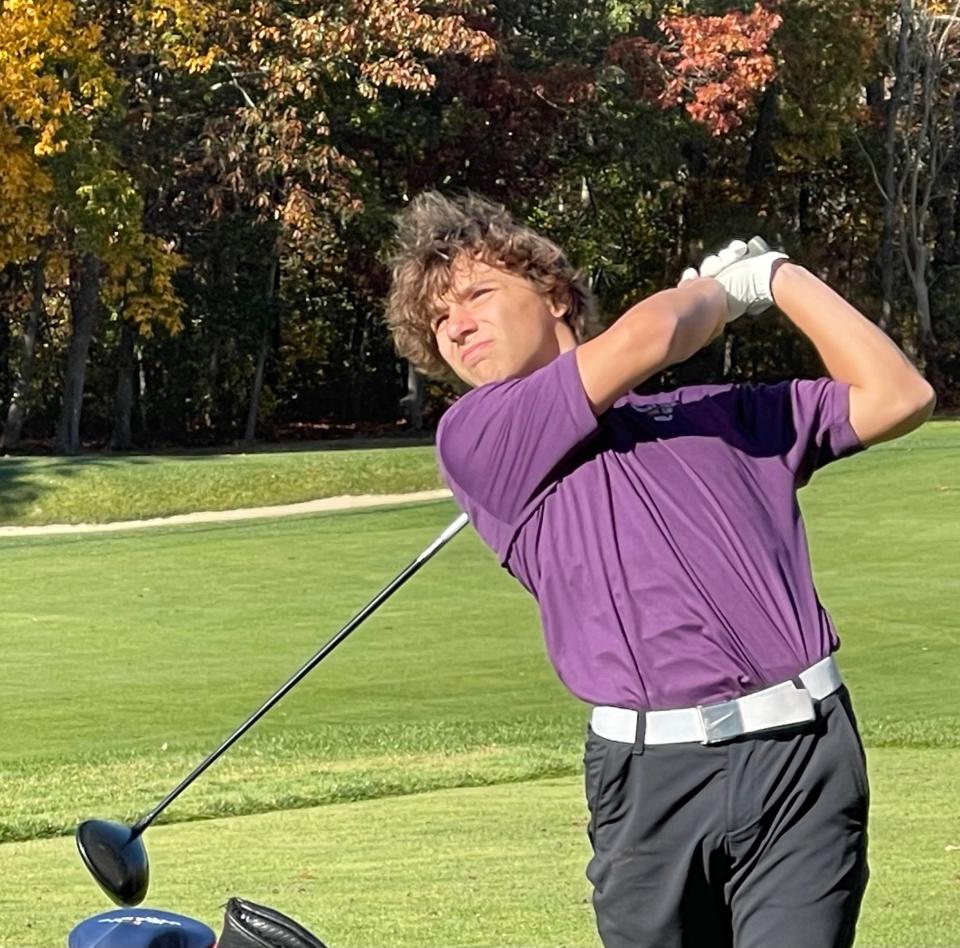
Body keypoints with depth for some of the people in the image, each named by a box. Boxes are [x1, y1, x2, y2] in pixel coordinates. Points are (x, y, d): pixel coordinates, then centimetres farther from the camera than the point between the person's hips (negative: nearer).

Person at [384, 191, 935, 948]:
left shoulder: (725, 414, 22)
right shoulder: (473, 438, 8)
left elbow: (897, 398, 17)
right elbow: (644, 338, -2)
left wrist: (778, 274, 20)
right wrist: (726, 288, 19)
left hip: (801, 750, 1)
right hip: (653, 772, -1)